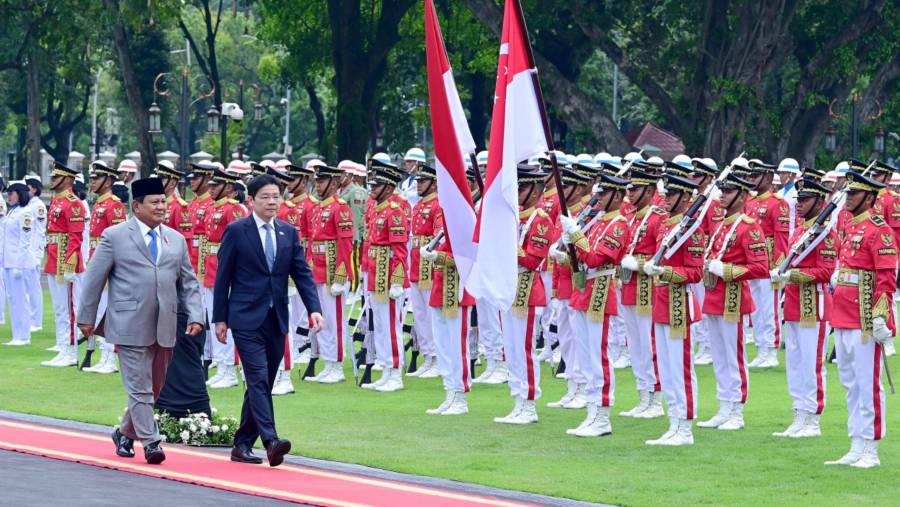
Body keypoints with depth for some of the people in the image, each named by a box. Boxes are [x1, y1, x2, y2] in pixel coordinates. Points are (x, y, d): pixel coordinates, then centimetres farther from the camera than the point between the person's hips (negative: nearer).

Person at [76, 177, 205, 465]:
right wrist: (87, 318, 3)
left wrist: (195, 316, 2)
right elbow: (94, 279, 3)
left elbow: (189, 283, 15)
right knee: (139, 388, -6)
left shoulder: (176, 240, 13)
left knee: (154, 388, 12)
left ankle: (126, 433, 30)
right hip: (131, 328, -5)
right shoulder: (114, 237, -1)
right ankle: (150, 442, -4)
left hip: (165, 329, 5)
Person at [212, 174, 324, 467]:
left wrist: (314, 308, -7)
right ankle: (270, 441, -26)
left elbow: (302, 273, 7)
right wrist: (220, 319, -3)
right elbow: (223, 277, -1)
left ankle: (242, 445, 16)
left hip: (277, 320, 5)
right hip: (247, 319, -5)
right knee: (258, 379, -16)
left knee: (262, 385, 8)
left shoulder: (289, 233, 10)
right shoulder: (236, 231, -3)